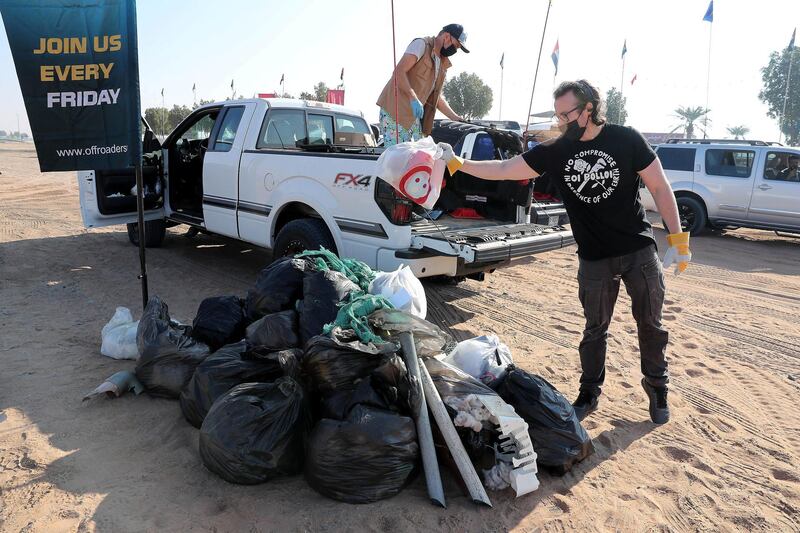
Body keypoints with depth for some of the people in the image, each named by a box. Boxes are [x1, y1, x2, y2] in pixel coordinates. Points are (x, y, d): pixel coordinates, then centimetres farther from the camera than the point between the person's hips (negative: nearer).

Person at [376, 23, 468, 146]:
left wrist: (456, 118, 17)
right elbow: (399, 71, -16)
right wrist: (413, 99, -28)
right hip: (395, 110, -8)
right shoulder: (422, 44, -3)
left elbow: (436, 97, 26)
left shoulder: (443, 64, 21)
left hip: (415, 116, 8)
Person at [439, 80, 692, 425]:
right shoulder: (555, 151, -3)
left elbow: (660, 188, -4)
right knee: (595, 329, 12)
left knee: (650, 324, 11)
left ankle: (657, 388, 34)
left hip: (640, 252, -1)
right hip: (594, 258, 1)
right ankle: (589, 393, 29)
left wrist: (678, 240, -6)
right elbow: (504, 170, -3)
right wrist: (457, 163, -11)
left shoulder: (626, 139, -8)